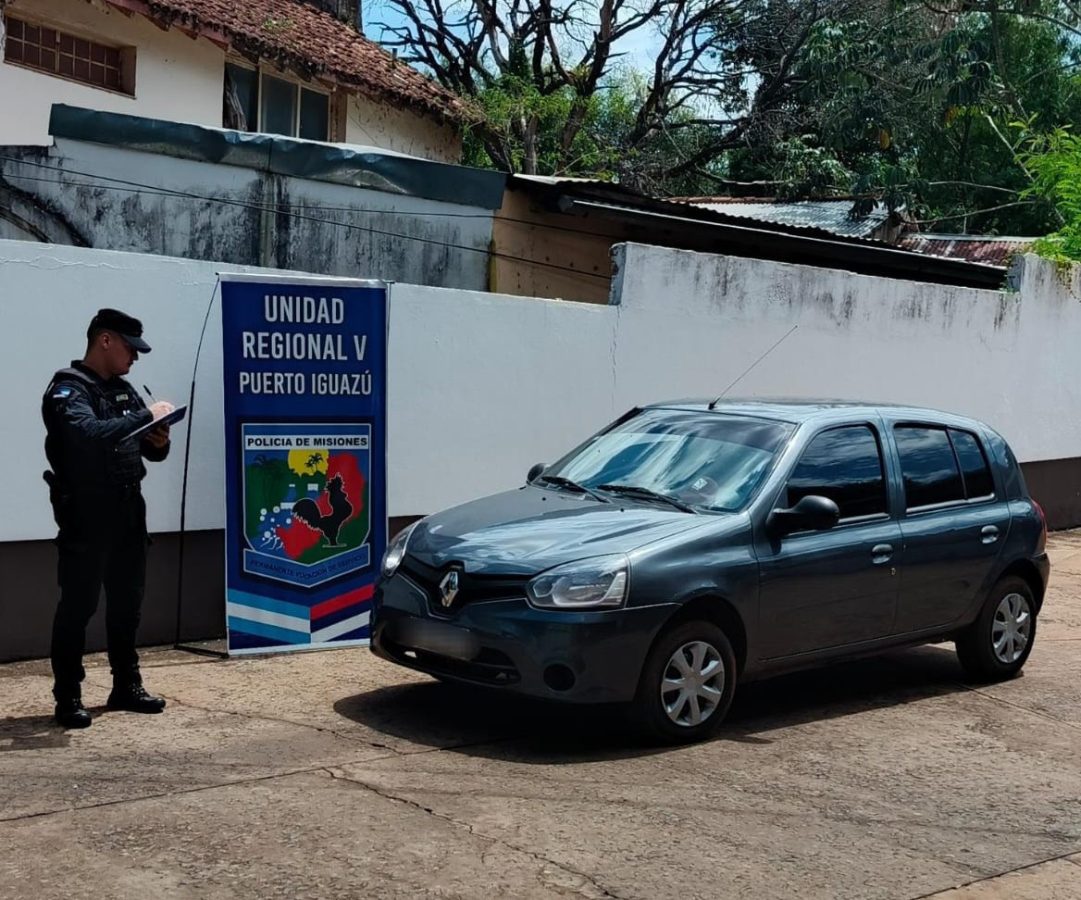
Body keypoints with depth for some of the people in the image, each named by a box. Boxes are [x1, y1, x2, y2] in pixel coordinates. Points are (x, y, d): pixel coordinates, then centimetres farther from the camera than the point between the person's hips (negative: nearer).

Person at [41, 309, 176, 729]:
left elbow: (151, 451, 18)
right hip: (86, 516, -7)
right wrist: (146, 416, -24)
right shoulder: (67, 389, -9)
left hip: (128, 512, 8)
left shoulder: (123, 390, 14)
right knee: (77, 606, -3)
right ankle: (68, 698, 4)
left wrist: (159, 441, -5)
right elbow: (88, 433, -30)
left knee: (127, 602, 13)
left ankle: (126, 686, 24)